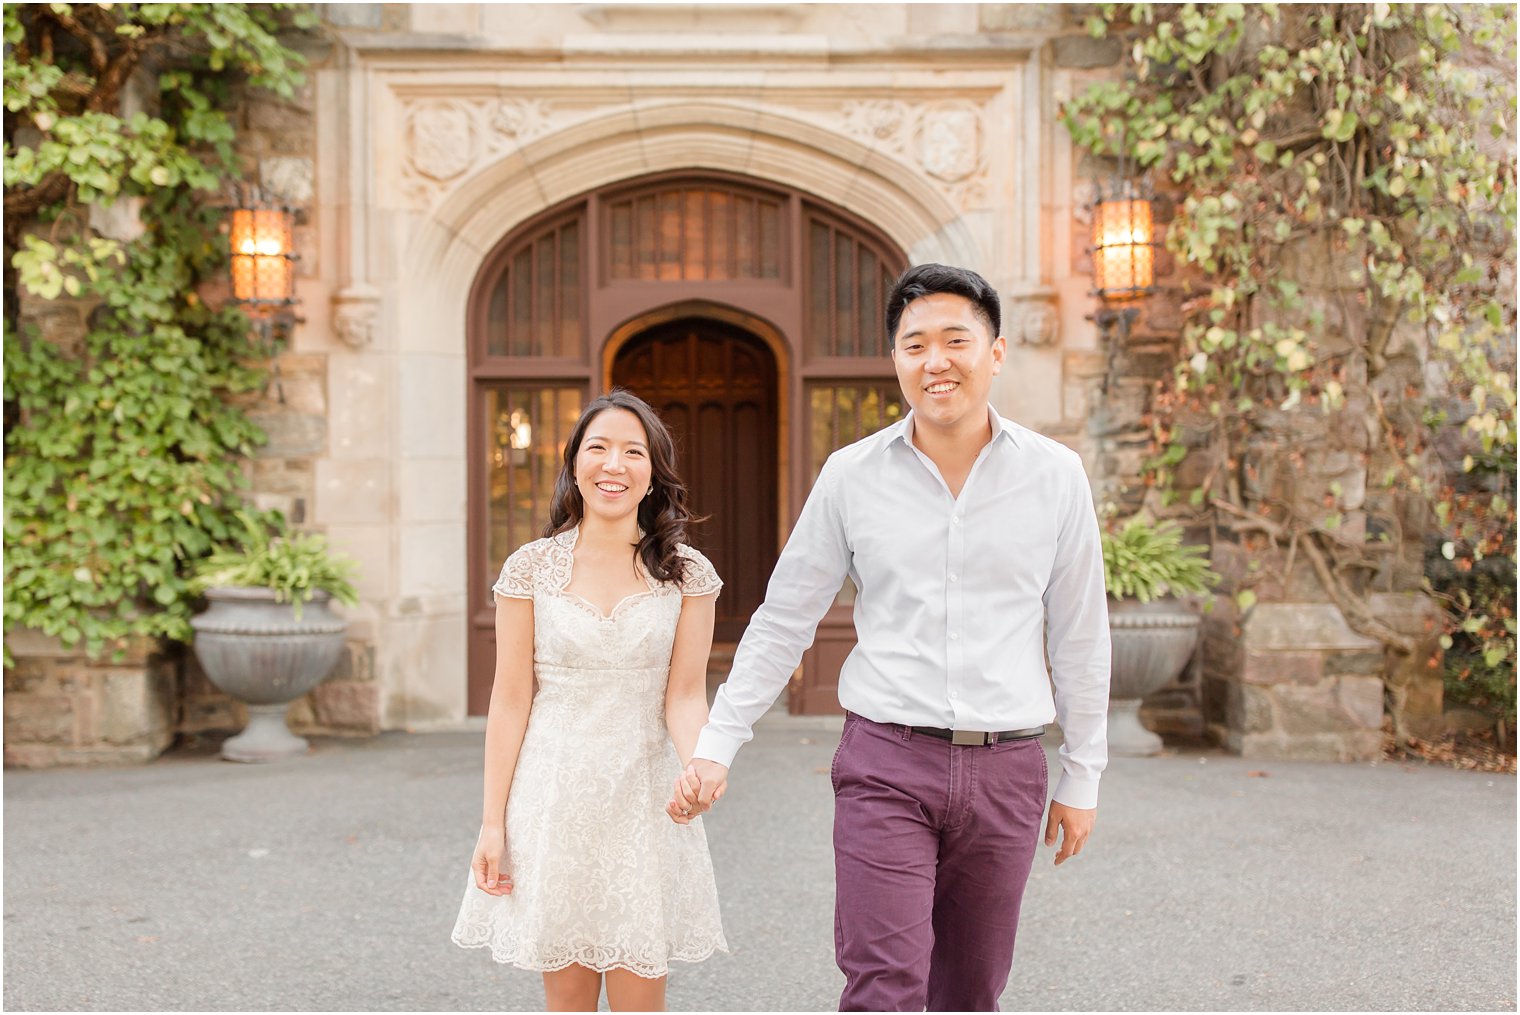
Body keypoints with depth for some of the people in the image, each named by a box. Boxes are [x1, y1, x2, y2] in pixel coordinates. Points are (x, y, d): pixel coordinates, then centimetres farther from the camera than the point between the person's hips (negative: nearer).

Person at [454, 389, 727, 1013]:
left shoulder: (686, 574, 1)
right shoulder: (530, 569, -1)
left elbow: (684, 695, -4)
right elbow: (511, 700, 0)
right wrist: (493, 821, -3)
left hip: (645, 800, 0)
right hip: (553, 797, 0)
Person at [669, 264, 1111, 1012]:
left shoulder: (1055, 477, 2)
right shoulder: (851, 476, 1)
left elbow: (1079, 637, 9)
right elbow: (782, 621, 7)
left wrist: (1082, 778, 10)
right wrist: (716, 747, 4)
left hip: (1005, 767, 2)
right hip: (886, 761, -1)